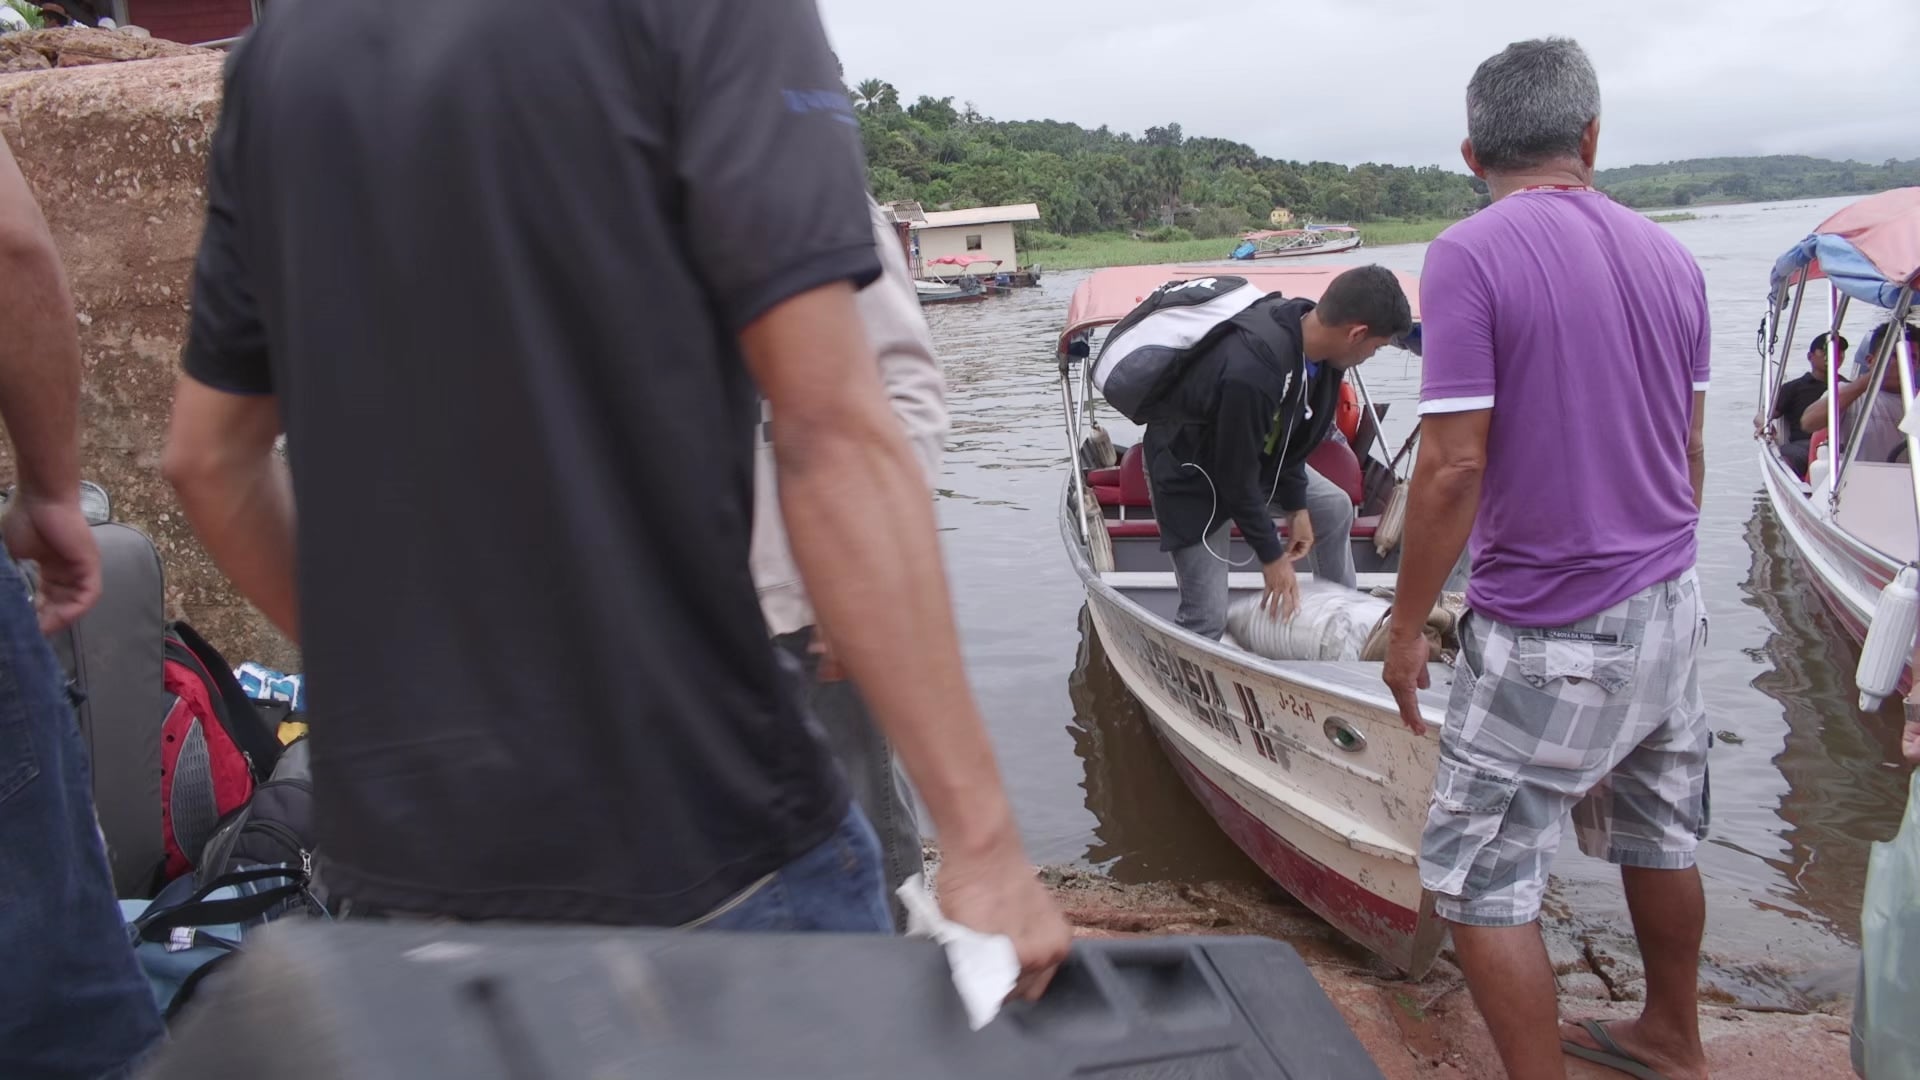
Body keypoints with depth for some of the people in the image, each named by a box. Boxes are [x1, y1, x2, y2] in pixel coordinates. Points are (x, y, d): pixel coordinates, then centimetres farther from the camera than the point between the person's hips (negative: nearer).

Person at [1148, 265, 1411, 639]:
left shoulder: (1311, 331, -16)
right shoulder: (1250, 375, -41)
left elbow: (1296, 435, 0)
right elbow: (1235, 476, -28)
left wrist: (1296, 506, 3)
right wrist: (1272, 555, -16)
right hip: (1191, 472, -8)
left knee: (1335, 508, 17)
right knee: (1208, 618, -11)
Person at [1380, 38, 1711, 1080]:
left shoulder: (1470, 255, -17)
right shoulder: (1670, 257, 5)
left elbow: (1454, 466, -21)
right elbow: (1688, 451, 11)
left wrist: (1407, 623, -11)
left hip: (1550, 640, -8)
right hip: (1668, 611, 8)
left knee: (1483, 877, 3)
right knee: (1660, 838, 23)